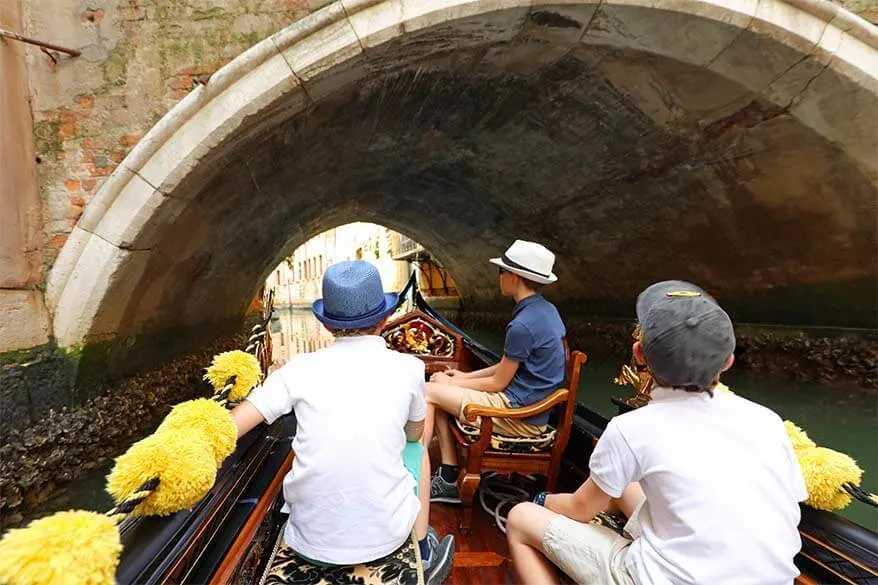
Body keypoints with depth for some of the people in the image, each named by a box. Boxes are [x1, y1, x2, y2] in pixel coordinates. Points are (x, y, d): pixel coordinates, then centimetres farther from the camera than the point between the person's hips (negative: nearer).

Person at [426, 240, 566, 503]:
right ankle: (449, 479, 13)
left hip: (520, 416, -9)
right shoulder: (546, 310, 7)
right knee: (439, 393, 11)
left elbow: (497, 383, -14)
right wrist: (466, 376, 12)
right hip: (529, 405, 9)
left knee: (430, 391, -5)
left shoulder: (523, 325, -24)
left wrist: (453, 382, 0)